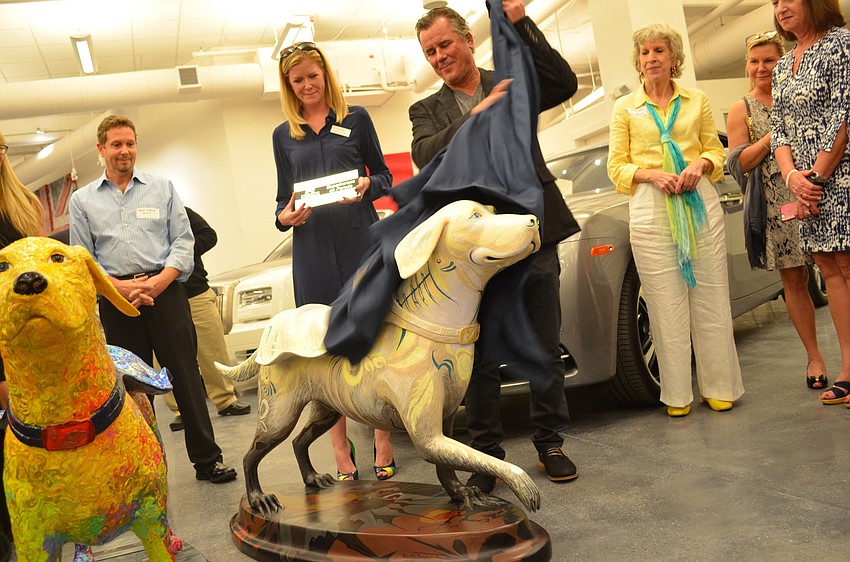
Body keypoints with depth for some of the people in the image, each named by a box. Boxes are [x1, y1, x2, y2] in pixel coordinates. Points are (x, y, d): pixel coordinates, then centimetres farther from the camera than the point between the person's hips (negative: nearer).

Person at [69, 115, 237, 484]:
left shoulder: (162, 188, 10)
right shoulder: (82, 200, 11)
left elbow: (183, 240, 4)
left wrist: (160, 280, -11)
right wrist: (120, 286, -10)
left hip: (165, 291, -1)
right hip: (115, 300, 1)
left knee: (186, 375, -3)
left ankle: (207, 459, 3)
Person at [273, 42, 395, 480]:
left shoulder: (355, 119, 10)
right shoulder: (283, 135, 15)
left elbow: (384, 175, 10)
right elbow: (283, 198, 16)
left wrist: (367, 187, -12)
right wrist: (285, 217, -7)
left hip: (361, 240, -1)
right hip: (313, 250, 2)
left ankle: (383, 437, 7)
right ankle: (340, 448, 11)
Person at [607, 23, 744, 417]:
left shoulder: (697, 101, 14)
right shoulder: (625, 108, 10)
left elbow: (717, 152, 15)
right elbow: (616, 167, 6)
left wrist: (700, 164, -7)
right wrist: (652, 174, -11)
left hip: (700, 202, 1)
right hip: (650, 208, -1)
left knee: (710, 299, 0)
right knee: (667, 307, -2)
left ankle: (718, 387, 12)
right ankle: (677, 394, 8)